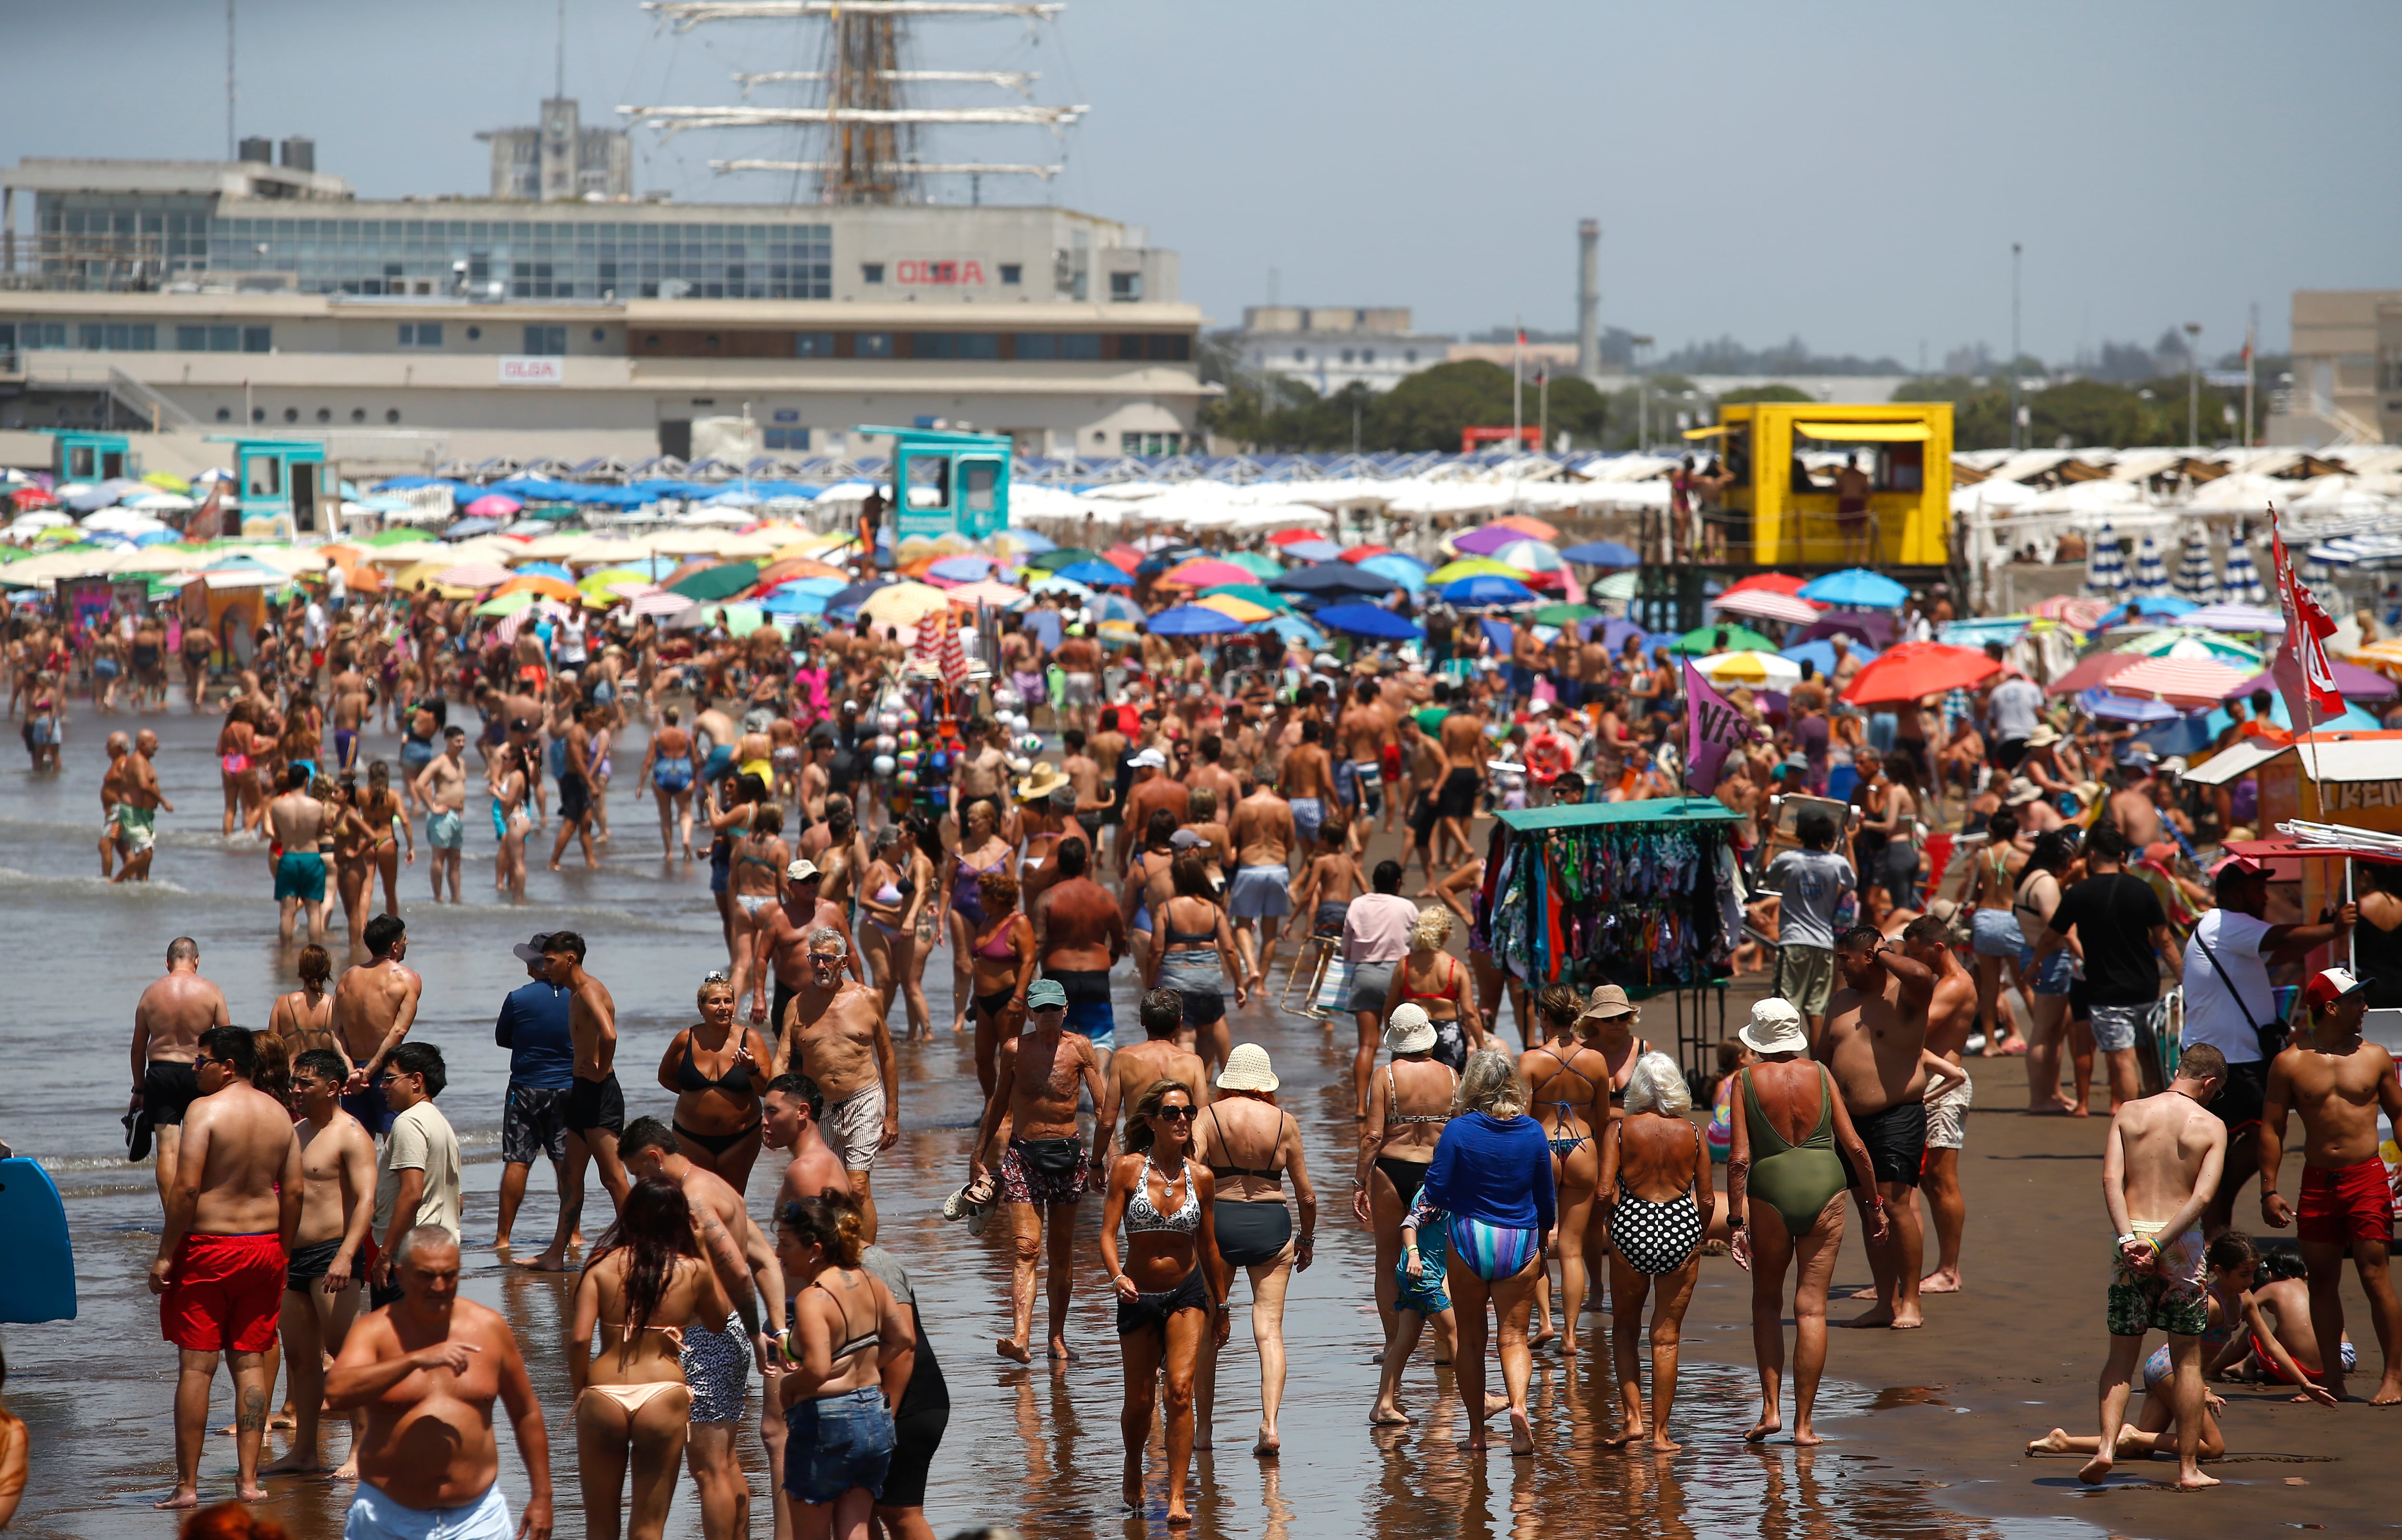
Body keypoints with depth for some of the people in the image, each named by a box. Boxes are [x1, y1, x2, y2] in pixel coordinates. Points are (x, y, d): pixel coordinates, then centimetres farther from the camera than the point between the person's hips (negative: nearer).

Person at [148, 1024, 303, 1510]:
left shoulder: (205, 1109, -13)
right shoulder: (278, 1114, 6)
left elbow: (187, 1187, -18)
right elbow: (293, 1192, 7)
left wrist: (165, 1254, -13)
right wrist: (280, 1252, 15)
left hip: (207, 1249, -6)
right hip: (264, 1247, 6)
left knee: (196, 1365, -1)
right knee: (250, 1362, 10)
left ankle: (187, 1485, 1)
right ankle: (248, 1479, 8)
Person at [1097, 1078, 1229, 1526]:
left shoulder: (1200, 1177, -1)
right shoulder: (1128, 1168, -7)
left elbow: (1208, 1246, 9)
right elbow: (1108, 1232, -11)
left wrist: (1221, 1308, 15)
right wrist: (1117, 1276, -30)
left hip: (1187, 1293, 0)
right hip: (1138, 1297, 0)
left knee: (1180, 1391, -16)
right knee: (1140, 1403, 8)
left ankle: (1177, 1499, -15)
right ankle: (1133, 1470, 40)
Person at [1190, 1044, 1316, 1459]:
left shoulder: (1208, 1118, -3)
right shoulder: (1284, 1122, 1)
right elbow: (1306, 1195, 5)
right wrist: (1307, 1239, 21)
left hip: (1217, 1222, 0)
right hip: (1271, 1224, 0)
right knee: (1270, 1329, 0)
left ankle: (1203, 1429, 19)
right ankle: (1270, 1423, -16)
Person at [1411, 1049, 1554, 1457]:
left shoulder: (1459, 1130, -10)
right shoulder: (1532, 1132, -2)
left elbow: (1435, 1192, -7)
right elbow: (1546, 1194, 8)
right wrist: (1545, 1233, 25)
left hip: (1468, 1239, -1)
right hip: (1520, 1241, 1)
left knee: (1471, 1338, 9)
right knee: (1514, 1336, 4)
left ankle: (1477, 1431, 11)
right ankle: (1519, 1405, -22)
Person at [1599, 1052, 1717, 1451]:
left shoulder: (1621, 1129, -5)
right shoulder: (1692, 1133, 0)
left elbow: (1605, 1192, -11)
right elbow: (1708, 1199, 1)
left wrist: (1620, 1218, 8)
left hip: (1631, 1228, -1)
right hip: (1681, 1230, 1)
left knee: (1625, 1328, 16)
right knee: (1666, 1336, 7)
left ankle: (1633, 1418, 4)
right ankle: (1660, 1433, 8)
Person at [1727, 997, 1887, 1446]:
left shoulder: (1747, 1079, -2)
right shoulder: (1819, 1074, 3)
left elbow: (1740, 1159, -7)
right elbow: (1855, 1147, 3)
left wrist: (1737, 1222, -3)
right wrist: (1875, 1203, 13)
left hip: (1771, 1193, -1)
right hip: (1824, 1190, 1)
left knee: (1767, 1299, 18)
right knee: (1812, 1307, 4)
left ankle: (1771, 1408, 9)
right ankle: (1803, 1422, 4)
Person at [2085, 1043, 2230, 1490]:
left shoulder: (2128, 1114, 4)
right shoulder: (2211, 1127, -2)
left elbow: (2111, 1180, -7)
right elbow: (2202, 1197, -13)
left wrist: (2130, 1239, -13)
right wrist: (2159, 1246, -14)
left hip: (2132, 1240, 2)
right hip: (2183, 1243, -2)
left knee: (2122, 1354, 10)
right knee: (2187, 1358, 9)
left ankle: (2106, 1446, -8)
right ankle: (2188, 1467, 11)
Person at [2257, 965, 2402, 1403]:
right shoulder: (2290, 1063, 2)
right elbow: (2271, 1128, 5)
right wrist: (2269, 1190, -1)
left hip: (2366, 1177, -1)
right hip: (2317, 1182, 1)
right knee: (2322, 1280, 5)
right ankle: (2332, 1379, 14)